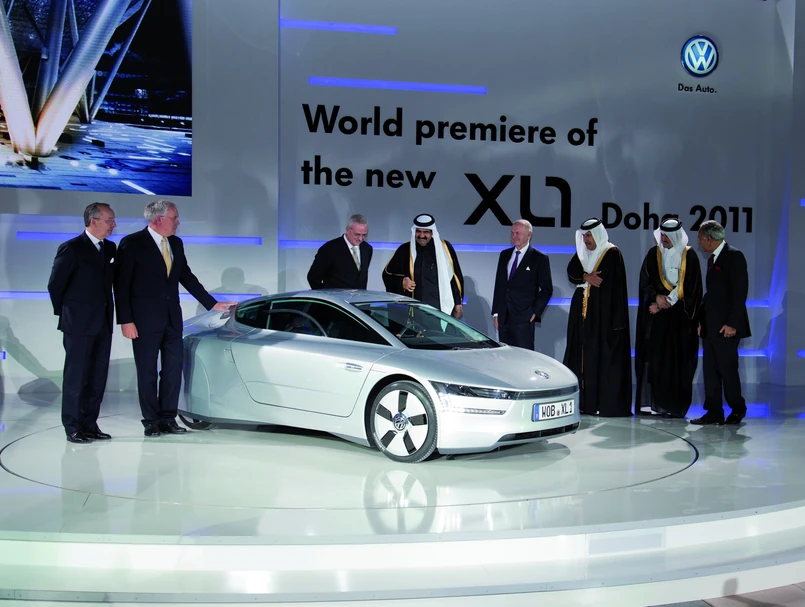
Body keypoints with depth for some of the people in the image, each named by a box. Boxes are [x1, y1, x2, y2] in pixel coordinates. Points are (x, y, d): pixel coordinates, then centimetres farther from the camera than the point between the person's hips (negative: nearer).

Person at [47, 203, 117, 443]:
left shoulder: (110, 248, 10)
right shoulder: (72, 248, -10)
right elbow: (55, 285, -6)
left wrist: (108, 314, 7)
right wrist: (64, 313, 2)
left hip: (103, 324, 6)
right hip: (79, 325, -6)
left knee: (97, 377, 8)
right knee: (76, 377, 0)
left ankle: (90, 424, 17)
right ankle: (73, 428, 6)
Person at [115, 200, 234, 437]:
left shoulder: (176, 243, 10)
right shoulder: (132, 244, -8)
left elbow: (187, 277, 16)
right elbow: (121, 285, -9)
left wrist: (212, 303, 12)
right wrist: (125, 320, -14)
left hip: (172, 317, 6)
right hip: (145, 319, -6)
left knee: (173, 369, 6)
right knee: (147, 372, 3)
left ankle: (168, 418, 15)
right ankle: (151, 421, 11)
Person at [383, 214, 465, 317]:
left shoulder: (444, 248, 3)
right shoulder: (405, 250, 6)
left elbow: (456, 275, 8)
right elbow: (387, 273, 16)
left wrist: (458, 303, 7)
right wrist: (401, 282, -4)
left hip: (441, 309, -1)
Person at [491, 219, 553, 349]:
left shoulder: (539, 258, -1)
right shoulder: (504, 255, 14)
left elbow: (547, 289, 0)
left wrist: (535, 312, -7)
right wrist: (495, 312, 12)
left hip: (524, 319, -5)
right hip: (503, 318, 5)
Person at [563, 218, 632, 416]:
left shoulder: (612, 253, -3)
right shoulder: (582, 253, 17)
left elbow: (607, 281, -11)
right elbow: (571, 273, 3)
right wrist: (586, 277, -13)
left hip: (604, 314, -7)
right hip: (583, 312, 7)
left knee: (604, 357, -8)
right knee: (582, 354, 3)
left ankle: (607, 404, -8)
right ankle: (585, 401, 5)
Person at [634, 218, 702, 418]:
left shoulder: (689, 256, 1)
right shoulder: (653, 254, 8)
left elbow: (689, 289, -3)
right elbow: (645, 282, 5)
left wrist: (665, 302, -8)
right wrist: (656, 297, -12)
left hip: (680, 316, -2)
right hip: (655, 315, 2)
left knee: (676, 360, -3)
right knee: (651, 356, -2)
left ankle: (673, 405, 0)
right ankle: (648, 402, 1)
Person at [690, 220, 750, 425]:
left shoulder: (734, 256, -9)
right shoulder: (712, 259, 16)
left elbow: (740, 292, -15)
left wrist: (732, 323, -19)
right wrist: (702, 320, 12)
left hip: (726, 326, -8)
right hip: (710, 326, 8)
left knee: (727, 369, -2)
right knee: (710, 370, 6)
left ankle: (737, 409, 14)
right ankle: (714, 412, 10)